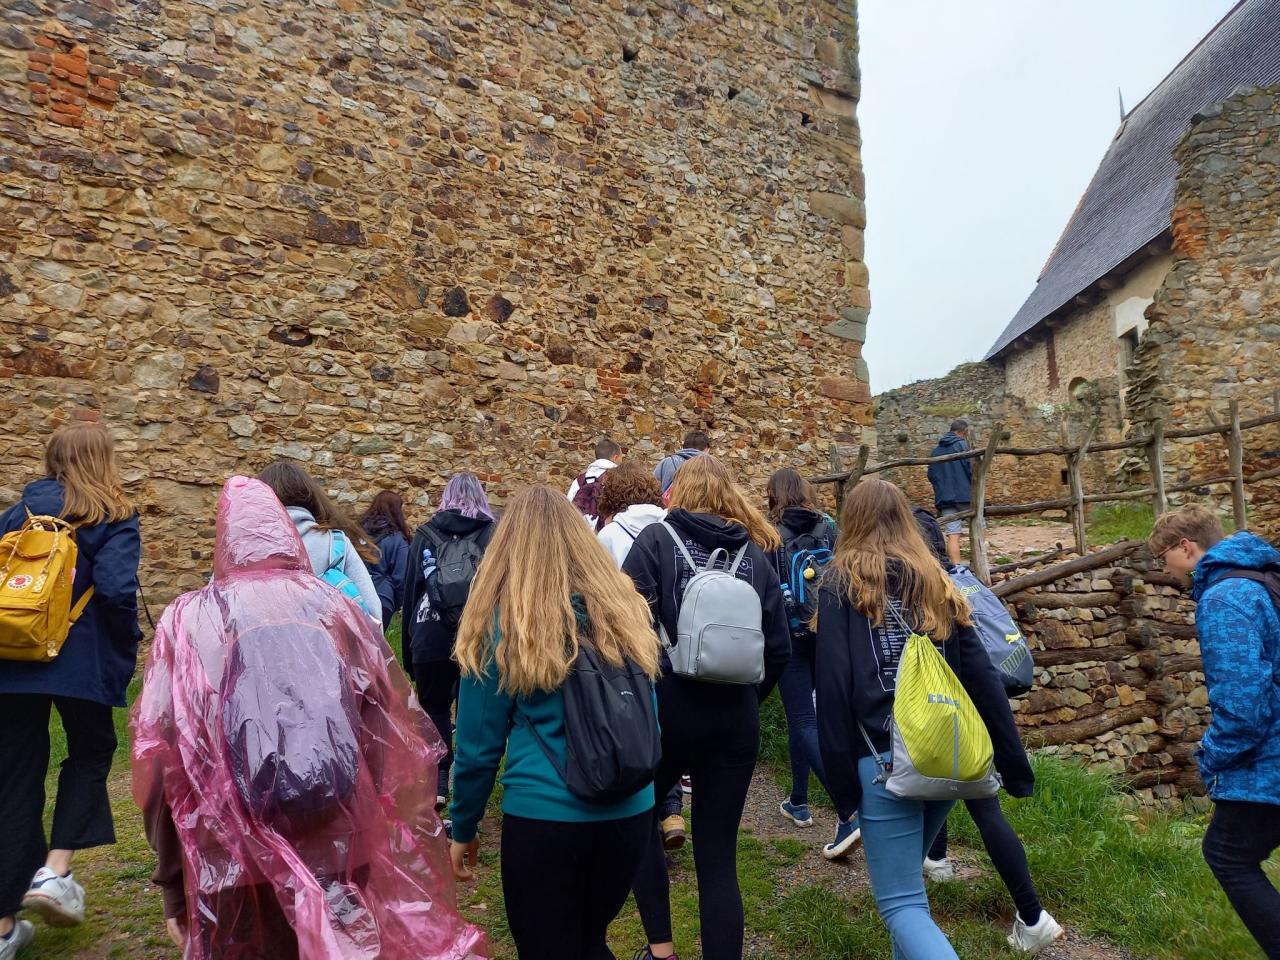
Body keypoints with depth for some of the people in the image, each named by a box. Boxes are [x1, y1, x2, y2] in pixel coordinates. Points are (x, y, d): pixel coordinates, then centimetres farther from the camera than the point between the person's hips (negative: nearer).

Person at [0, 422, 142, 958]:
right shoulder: (113, 518, -5)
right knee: (90, 754, 20)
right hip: (81, 659, -4)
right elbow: (117, 589, -18)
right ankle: (55, 870, 4)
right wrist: (128, 648, -4)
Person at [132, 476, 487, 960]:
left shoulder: (189, 621, -2)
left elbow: (159, 757, -3)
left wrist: (173, 879, 6)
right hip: (342, 852, 2)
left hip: (235, 858, -1)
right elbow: (396, 740, 1)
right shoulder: (340, 610, 2)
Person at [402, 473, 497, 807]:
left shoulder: (425, 536, 7)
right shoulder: (494, 535, 3)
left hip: (432, 638, 1)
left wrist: (409, 646, 14)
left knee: (435, 707, 14)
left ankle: (437, 782, 7)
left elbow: (410, 592, 8)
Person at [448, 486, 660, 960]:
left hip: (543, 817, -4)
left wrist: (462, 828, 9)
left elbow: (478, 743, -5)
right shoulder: (626, 608, 0)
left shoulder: (502, 622, -10)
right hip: (630, 812, 4)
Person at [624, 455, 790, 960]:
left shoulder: (657, 539, -3)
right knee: (719, 855, 12)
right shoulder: (756, 553, 7)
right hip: (735, 718, 3)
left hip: (668, 706, -3)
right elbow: (779, 648, 5)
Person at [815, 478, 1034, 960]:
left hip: (886, 759, -6)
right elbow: (983, 679, 7)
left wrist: (841, 781, -8)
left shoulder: (842, 582, -2)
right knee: (906, 873, 26)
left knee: (901, 903, 2)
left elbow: (833, 686, -11)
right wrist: (1015, 765, 10)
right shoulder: (939, 584, 11)